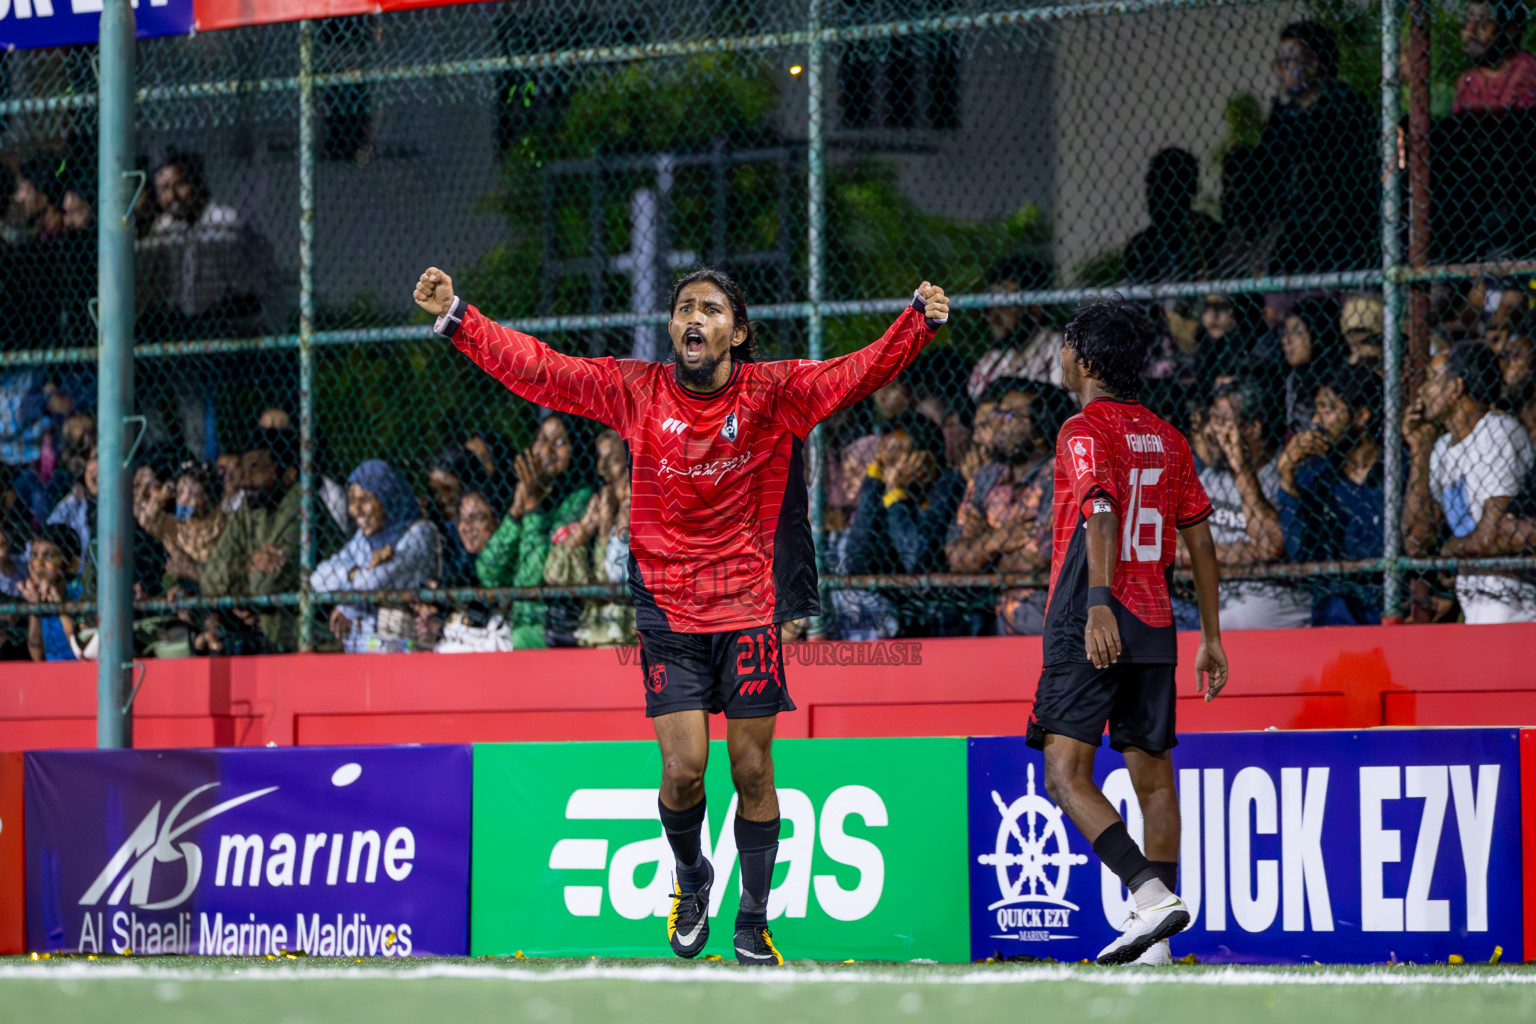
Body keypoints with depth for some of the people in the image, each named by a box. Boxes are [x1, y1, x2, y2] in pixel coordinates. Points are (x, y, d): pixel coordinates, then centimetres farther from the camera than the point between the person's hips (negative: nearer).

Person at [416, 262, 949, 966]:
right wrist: (455, 317, -9)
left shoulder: (774, 393, -5)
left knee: (751, 769, 1)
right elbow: (536, 369, -2)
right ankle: (689, 878, 23)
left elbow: (860, 374, -14)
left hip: (751, 610, 0)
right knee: (683, 767, -8)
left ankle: (753, 924, 16)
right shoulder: (637, 392, -2)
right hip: (668, 613, 0)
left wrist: (919, 323, -31)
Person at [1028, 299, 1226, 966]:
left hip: (1092, 628, -7)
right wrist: (1211, 637, 21)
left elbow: (1102, 514, -22)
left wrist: (1098, 605, -33)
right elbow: (1199, 539, 16)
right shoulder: (1167, 439, 15)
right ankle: (1155, 938, 9)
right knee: (1153, 777, 9)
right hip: (1154, 627, 7)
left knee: (1066, 774, -9)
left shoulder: (1085, 432, -6)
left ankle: (1152, 895, -25)